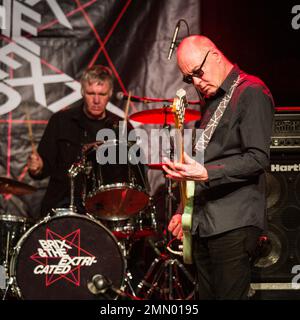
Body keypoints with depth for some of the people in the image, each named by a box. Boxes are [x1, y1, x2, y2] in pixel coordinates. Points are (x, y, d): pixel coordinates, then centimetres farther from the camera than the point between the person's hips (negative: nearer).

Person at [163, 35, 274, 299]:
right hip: (203, 225, 9)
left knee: (230, 295, -11)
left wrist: (205, 174, -25)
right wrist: (184, 211, 22)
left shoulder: (251, 92, -7)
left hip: (234, 225, -9)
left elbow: (257, 159, -16)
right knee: (206, 295, 8)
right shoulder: (212, 100, 21)